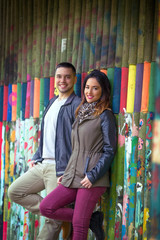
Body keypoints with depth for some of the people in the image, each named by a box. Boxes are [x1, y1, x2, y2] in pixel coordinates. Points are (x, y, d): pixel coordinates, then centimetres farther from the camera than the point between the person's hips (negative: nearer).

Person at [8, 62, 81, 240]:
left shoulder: (77, 105, -9)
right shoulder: (52, 103, 18)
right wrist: (37, 157, 16)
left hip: (59, 169, -9)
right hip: (42, 165, 9)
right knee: (14, 191, 7)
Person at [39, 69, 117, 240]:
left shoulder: (105, 115, -4)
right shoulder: (81, 113, 18)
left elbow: (109, 151, -9)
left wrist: (92, 176, -16)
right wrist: (66, 174, 15)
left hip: (92, 179, -8)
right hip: (73, 176, 8)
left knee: (79, 225, -8)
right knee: (46, 208, -1)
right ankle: (92, 220, 7)